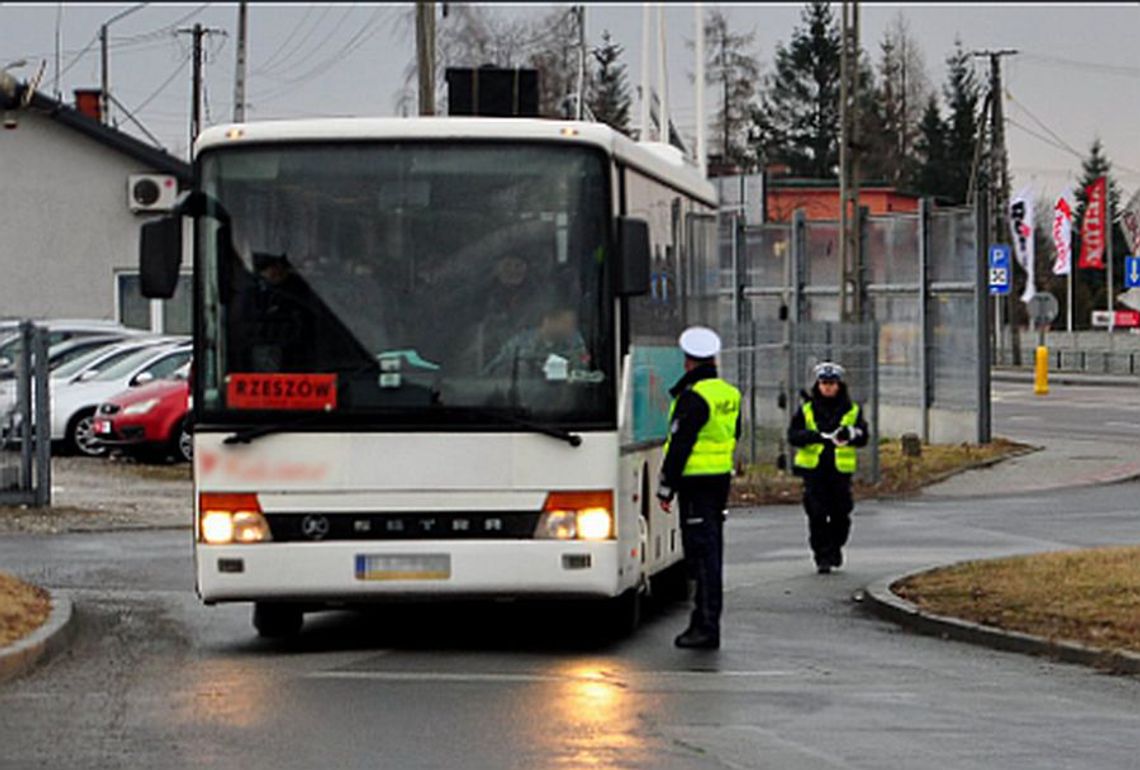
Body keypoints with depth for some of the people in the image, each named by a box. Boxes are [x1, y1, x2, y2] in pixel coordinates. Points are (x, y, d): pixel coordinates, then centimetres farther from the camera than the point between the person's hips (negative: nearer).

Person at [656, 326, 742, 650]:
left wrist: (666, 487, -13)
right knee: (711, 548, 13)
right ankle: (704, 621, 19)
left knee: (702, 553, -8)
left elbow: (680, 445, -17)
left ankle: (707, 627, -10)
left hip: (697, 480, -8)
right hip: (721, 478, 9)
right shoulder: (730, 395, 11)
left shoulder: (692, 398, -16)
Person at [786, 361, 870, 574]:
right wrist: (819, 436, -21)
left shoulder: (852, 410, 8)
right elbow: (793, 435, -4)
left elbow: (863, 438, 0)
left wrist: (852, 433, -24)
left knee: (840, 513, 3)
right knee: (817, 514, -6)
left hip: (841, 469, 1)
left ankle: (835, 548, 27)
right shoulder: (807, 410, 7)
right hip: (813, 470, -1)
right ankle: (822, 557, 0)